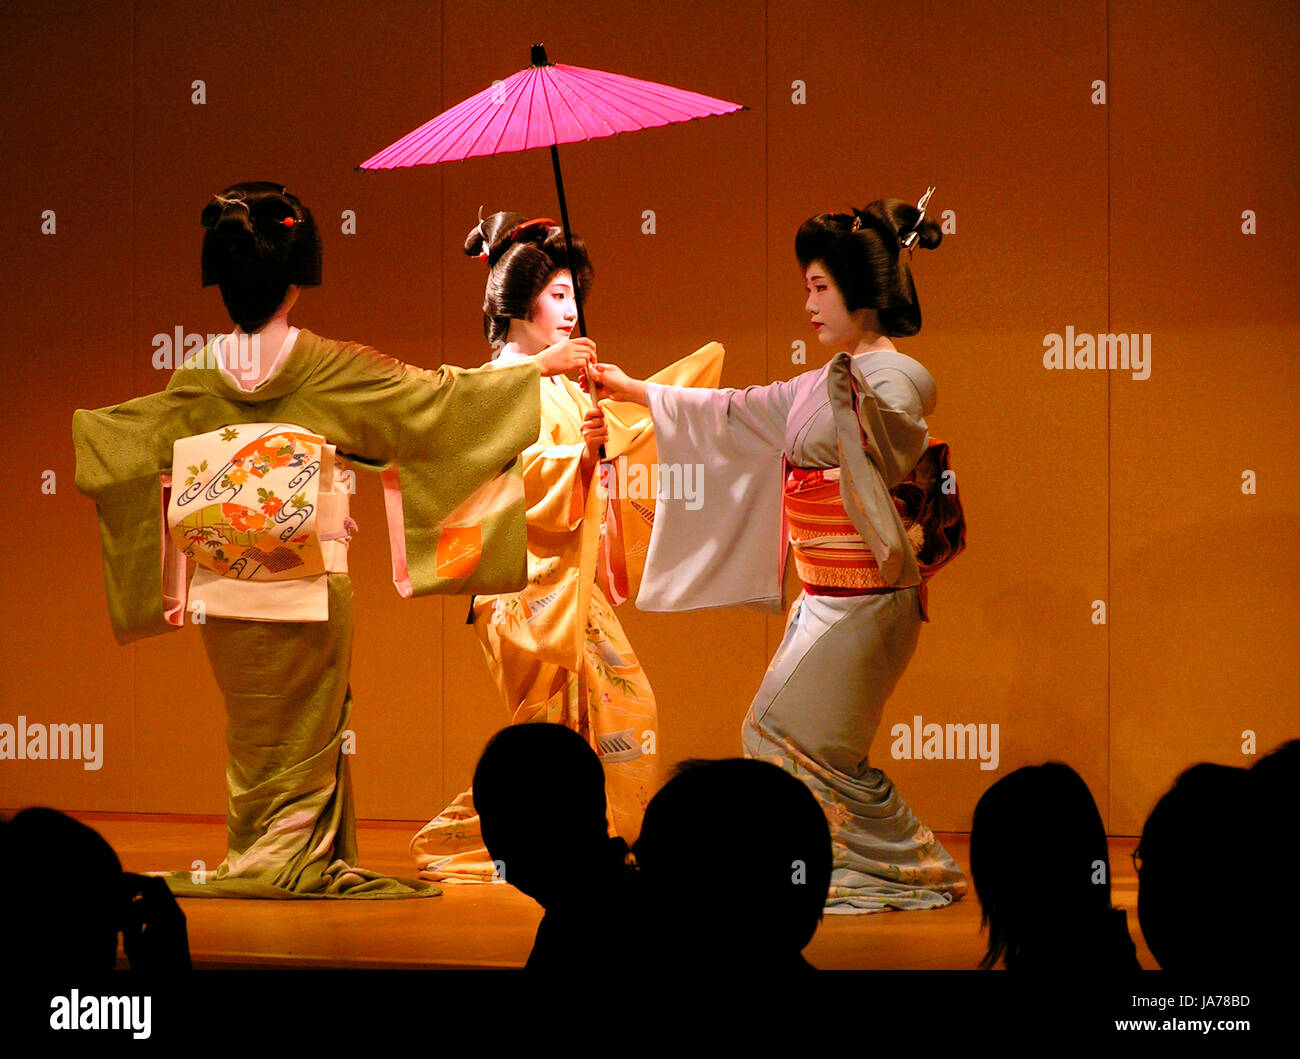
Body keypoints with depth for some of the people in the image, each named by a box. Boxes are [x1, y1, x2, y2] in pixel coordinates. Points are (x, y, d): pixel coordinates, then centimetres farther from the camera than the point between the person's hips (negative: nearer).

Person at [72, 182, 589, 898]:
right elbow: (435, 395, -6)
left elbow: (134, 436, 16)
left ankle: (251, 857, 17)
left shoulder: (201, 375, 1)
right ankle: (297, 861, 5)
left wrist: (75, 425, 39)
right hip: (309, 581, -4)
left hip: (225, 585, 4)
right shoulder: (327, 367, -10)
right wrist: (541, 366, 2)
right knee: (306, 725, 5)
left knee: (250, 728, 14)